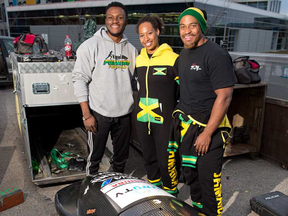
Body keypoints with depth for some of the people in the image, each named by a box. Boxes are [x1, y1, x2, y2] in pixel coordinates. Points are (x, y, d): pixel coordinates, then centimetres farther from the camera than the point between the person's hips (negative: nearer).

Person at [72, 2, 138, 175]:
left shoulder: (131, 49, 7)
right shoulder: (91, 45, -6)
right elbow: (80, 78, -9)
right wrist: (86, 115, -13)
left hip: (125, 113, 4)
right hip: (99, 113, -4)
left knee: (122, 157, 18)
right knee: (95, 157, 9)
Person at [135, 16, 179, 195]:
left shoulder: (172, 58, -10)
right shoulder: (139, 59, 9)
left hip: (164, 120, -6)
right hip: (142, 119, 6)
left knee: (165, 161, 2)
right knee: (149, 158, 19)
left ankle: (170, 194, 25)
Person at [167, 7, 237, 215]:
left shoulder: (216, 55, -16)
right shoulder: (184, 54, 11)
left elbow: (224, 96, -20)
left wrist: (207, 133, -20)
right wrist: (179, 118, 15)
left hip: (207, 126, -8)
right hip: (185, 125, 8)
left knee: (208, 178, 0)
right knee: (189, 172, 21)